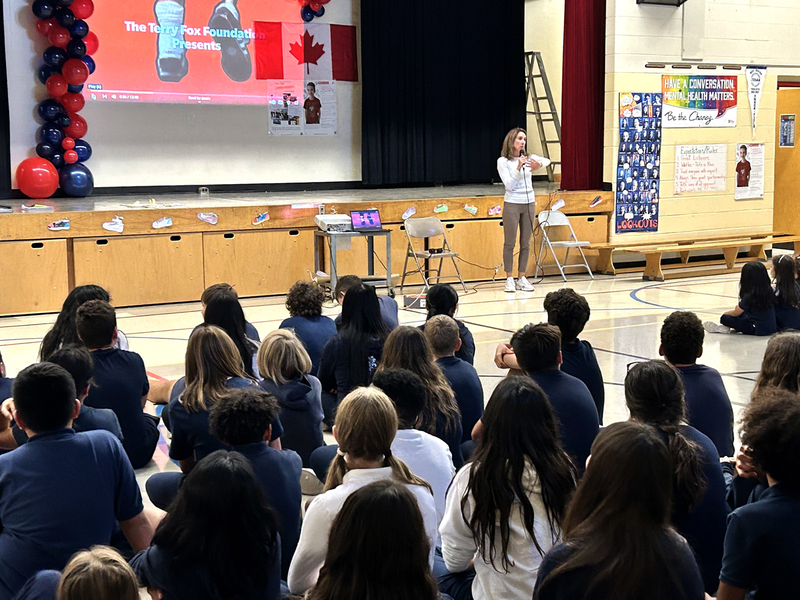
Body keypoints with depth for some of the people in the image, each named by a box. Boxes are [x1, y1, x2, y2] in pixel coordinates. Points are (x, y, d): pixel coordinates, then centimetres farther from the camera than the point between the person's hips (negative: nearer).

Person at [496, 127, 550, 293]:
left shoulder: (528, 158, 5)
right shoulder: (503, 161, -5)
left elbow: (547, 160, 15)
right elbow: (509, 185, -11)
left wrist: (538, 165, -6)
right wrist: (518, 168, -21)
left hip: (529, 204, 4)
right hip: (512, 204, -4)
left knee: (525, 243, 6)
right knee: (510, 243, -1)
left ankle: (521, 278, 12)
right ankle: (509, 279, 5)